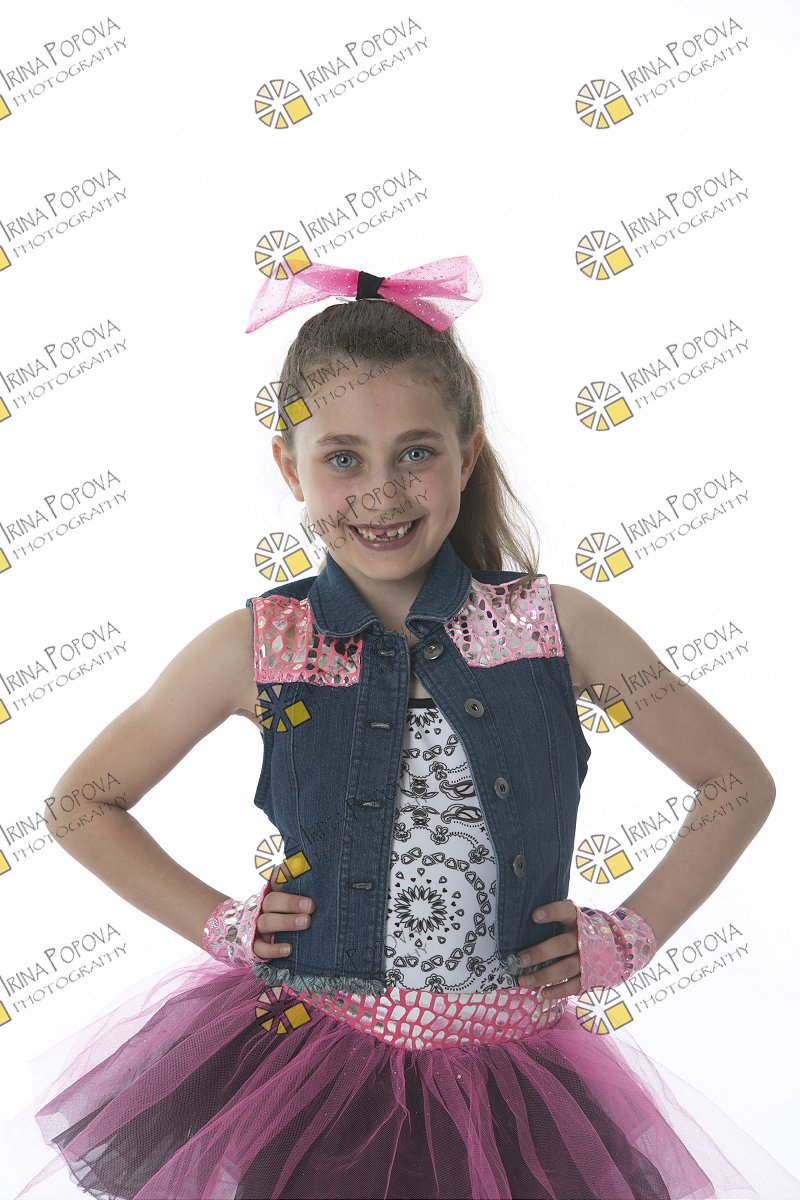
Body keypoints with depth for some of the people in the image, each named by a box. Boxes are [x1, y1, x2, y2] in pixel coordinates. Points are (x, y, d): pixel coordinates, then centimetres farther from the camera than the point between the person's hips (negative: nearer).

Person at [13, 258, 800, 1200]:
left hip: (506, 1077, 1)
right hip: (305, 1056, 0)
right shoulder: (257, 648, -9)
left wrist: (627, 937, -3)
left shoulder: (556, 624, -9)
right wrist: (219, 924, -2)